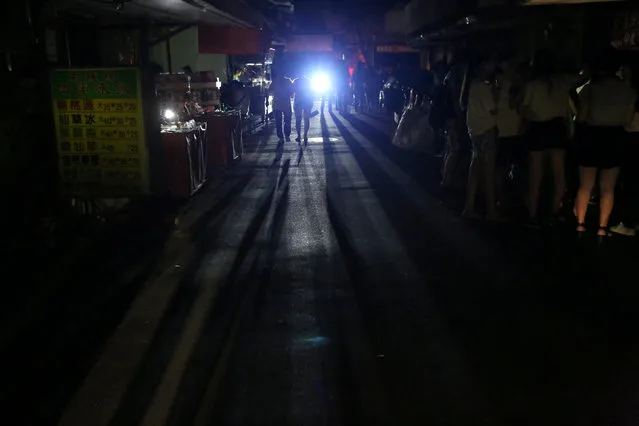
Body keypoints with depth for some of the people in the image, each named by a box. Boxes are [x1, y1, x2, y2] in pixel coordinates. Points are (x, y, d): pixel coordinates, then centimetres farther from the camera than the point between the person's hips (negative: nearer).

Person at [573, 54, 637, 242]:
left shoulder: (590, 88, -6)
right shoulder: (629, 90, 1)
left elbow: (581, 118, -6)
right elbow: (627, 121, 1)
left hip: (590, 137, -1)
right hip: (614, 138, 1)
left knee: (585, 185, 11)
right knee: (608, 188, 8)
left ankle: (580, 224, 9)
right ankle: (602, 228, 6)